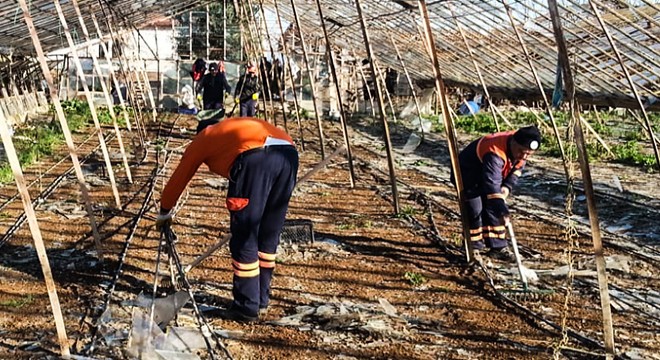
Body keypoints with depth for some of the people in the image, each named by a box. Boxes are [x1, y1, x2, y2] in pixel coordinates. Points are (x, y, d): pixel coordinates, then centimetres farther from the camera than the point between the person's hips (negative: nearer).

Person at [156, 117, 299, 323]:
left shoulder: (203, 138, 29)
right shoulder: (242, 126, 41)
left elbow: (178, 178, 36)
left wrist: (164, 212, 52)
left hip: (255, 158, -6)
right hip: (289, 154, 6)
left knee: (244, 239, 7)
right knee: (269, 235, 18)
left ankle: (246, 309, 14)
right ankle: (261, 301, 29)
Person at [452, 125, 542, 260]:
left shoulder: (521, 151, -16)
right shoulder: (495, 153, -42)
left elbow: (516, 169, 2)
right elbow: (492, 184, -48)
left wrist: (508, 185, -18)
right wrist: (502, 211, -53)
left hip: (489, 175, 8)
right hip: (468, 176, -8)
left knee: (493, 209, 2)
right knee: (475, 211, -10)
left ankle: (497, 247, 5)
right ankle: (474, 246, 8)